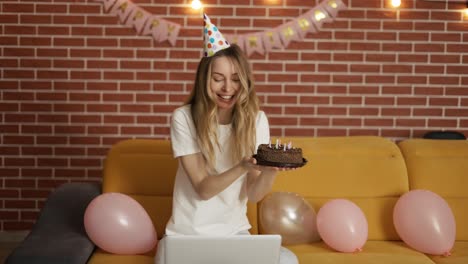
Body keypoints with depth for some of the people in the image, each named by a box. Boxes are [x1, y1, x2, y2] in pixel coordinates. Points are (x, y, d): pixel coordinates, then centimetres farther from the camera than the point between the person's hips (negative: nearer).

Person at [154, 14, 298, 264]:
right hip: (186, 234, -2)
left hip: (234, 232, 3)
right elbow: (202, 189, -15)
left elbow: (254, 195, -5)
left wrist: (270, 171, -26)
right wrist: (243, 167, -32)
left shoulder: (256, 120, -3)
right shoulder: (184, 118, -11)